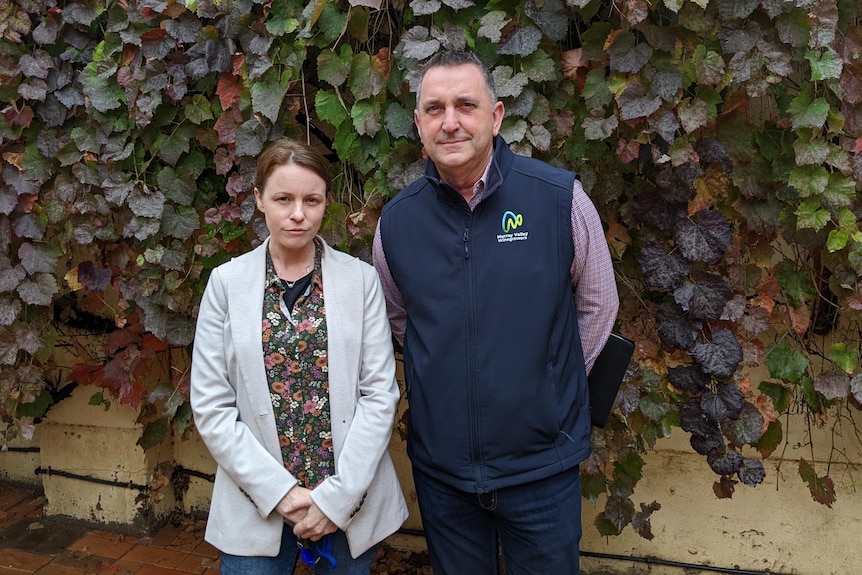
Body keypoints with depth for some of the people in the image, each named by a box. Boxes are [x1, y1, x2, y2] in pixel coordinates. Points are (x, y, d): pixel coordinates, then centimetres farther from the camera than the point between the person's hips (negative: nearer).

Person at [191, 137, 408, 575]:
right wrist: (280, 492, -10)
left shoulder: (360, 278, -3)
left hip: (349, 500, 1)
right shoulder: (227, 282, -2)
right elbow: (211, 406, -4)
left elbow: (380, 393, -5)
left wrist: (337, 496, -10)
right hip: (259, 505, 0)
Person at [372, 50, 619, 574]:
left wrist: (551, 383, 2)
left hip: (542, 465, -2)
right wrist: (448, 373, 8)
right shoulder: (396, 221, -3)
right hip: (439, 466, 2)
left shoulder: (560, 197, -11)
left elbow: (598, 305, 0)